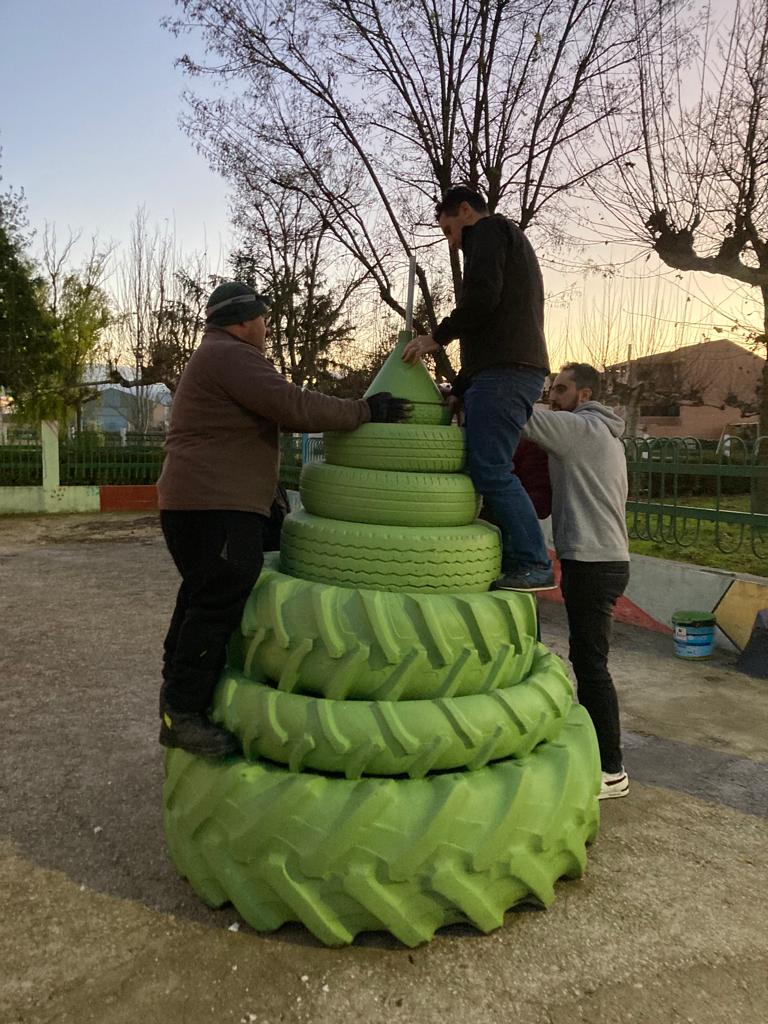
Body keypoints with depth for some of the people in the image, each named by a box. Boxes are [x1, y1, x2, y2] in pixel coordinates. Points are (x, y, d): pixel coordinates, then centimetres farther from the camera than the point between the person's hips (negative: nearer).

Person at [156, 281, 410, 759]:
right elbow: (295, 407, -21)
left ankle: (177, 707, 25)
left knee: (200, 604, 15)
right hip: (217, 508, -12)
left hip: (198, 505, 12)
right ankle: (184, 715, -6)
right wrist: (365, 411, -13)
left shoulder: (213, 360, 25)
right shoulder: (231, 356, -12)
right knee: (217, 608, -11)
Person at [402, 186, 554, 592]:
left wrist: (436, 337, -6)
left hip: (503, 371, -10)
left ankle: (533, 563, -14)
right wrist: (458, 389, 29)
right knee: (489, 469, 9)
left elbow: (483, 296, -17)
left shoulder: (487, 229, 4)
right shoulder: (512, 242, 33)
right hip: (520, 370, 10)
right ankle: (510, 559, 8)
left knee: (490, 470, -14)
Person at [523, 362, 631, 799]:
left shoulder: (582, 429, -12)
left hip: (592, 563, -10)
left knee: (591, 662, -5)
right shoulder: (604, 435, 19)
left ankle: (611, 770, 2)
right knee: (586, 657, 18)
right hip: (603, 559, 10)